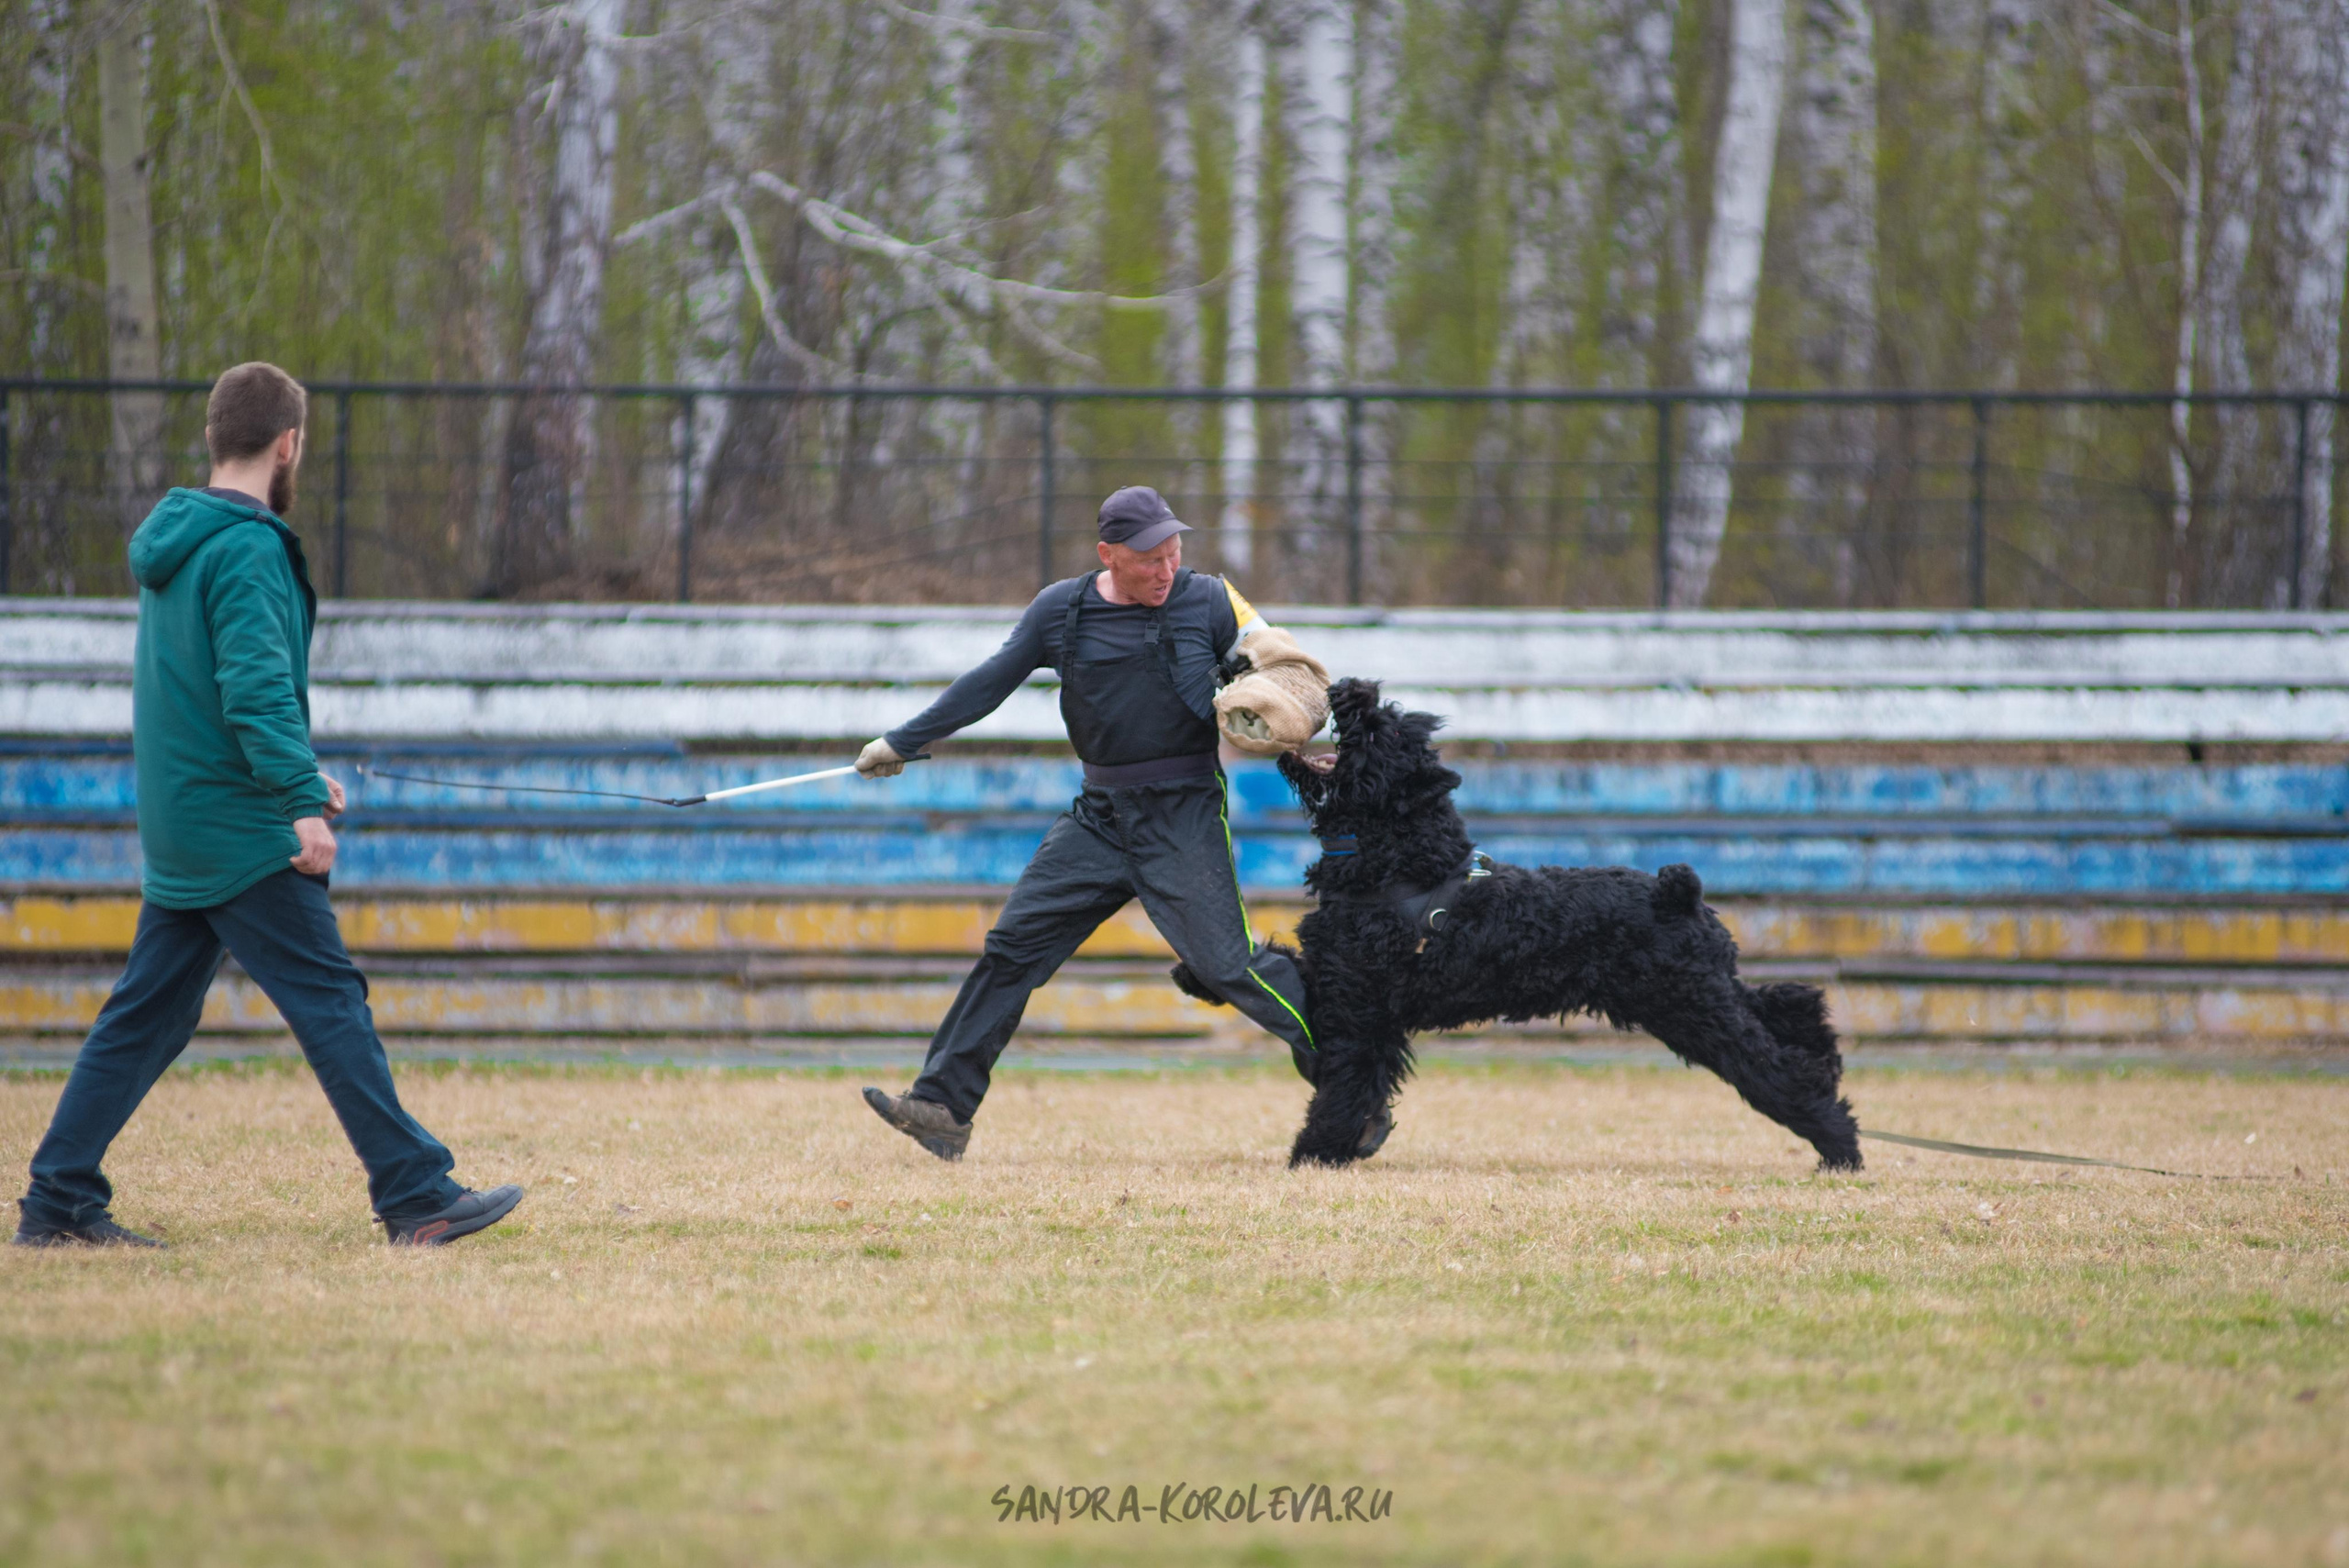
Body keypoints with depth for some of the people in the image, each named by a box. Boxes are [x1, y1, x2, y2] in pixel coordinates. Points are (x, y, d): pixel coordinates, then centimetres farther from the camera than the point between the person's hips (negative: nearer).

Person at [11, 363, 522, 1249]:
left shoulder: (175, 543, 15)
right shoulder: (246, 551, -14)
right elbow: (257, 688, -24)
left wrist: (293, 777, 26)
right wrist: (301, 799, -28)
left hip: (179, 832, 9)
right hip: (243, 838, -9)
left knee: (147, 1015, 11)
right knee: (330, 1003, -7)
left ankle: (59, 1201, 11)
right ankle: (417, 1199, -7)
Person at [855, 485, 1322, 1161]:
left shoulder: (1208, 602, -2)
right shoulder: (1061, 610, 5)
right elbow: (990, 683, 13)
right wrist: (903, 743, 16)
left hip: (1186, 818, -4)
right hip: (1099, 818, 4)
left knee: (1225, 962, -14)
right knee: (1013, 947, 0)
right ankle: (942, 1106, 4)